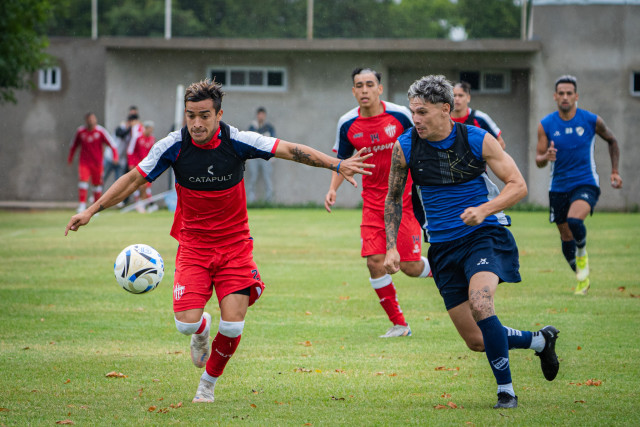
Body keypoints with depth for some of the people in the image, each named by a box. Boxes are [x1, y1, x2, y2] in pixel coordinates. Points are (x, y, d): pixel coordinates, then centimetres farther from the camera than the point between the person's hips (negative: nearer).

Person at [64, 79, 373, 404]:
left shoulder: (237, 142, -14)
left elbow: (292, 150, -9)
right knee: (187, 323, -16)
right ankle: (202, 332, 24)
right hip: (193, 244, 0)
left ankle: (209, 382, 17)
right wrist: (91, 211, -6)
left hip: (234, 244, 0)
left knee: (232, 326, -12)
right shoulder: (173, 146, -12)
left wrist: (337, 165, -17)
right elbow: (134, 179, -2)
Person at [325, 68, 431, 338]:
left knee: (410, 267, -6)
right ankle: (398, 323, 5)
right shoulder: (347, 124, -2)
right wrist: (333, 189, -3)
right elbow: (342, 160, 12)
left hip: (405, 198, -2)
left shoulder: (400, 115, -10)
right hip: (373, 202, 2)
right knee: (374, 262, -10)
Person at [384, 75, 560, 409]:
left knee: (479, 304, -31)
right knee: (476, 341, 2)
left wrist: (483, 210, -24)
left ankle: (506, 391, -18)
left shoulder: (477, 140, -10)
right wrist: (391, 247, 3)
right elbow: (393, 198, 12)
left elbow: (518, 185, -7)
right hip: (443, 246, 4)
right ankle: (540, 340, 30)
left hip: (485, 234, -4)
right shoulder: (405, 146, -3)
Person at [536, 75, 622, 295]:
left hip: (586, 184, -3)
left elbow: (612, 141, 12)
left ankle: (582, 254, 0)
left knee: (574, 220, -30)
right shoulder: (546, 125, -4)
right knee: (566, 237, 10)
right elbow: (538, 160, -3)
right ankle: (582, 279, 31)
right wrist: (546, 157, -27)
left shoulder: (592, 121, -6)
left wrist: (615, 171, 8)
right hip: (558, 187, 3)